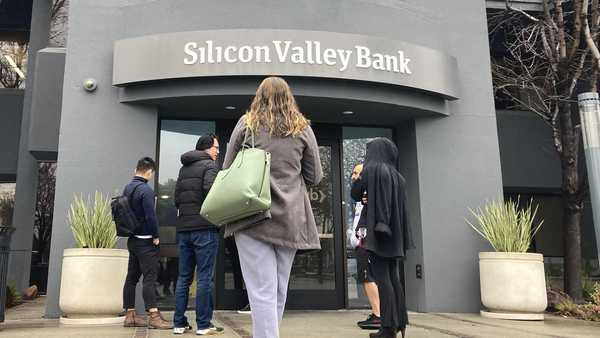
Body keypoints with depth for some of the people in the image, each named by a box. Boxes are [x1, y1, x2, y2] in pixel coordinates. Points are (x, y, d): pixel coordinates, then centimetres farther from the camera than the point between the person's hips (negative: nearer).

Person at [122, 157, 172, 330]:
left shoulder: (126, 188, 11)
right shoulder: (146, 190, -15)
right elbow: (151, 216, -20)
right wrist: (156, 236, -10)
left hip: (132, 240, 8)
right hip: (146, 241, -8)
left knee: (132, 277, 10)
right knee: (150, 278, -9)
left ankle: (130, 315, 14)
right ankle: (153, 316, -11)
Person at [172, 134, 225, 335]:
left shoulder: (183, 168, 18)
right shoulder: (209, 165, -5)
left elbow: (176, 198, 16)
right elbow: (210, 190, -20)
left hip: (183, 228, 7)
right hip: (204, 228, -7)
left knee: (183, 277, 10)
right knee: (204, 278, -3)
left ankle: (179, 323, 13)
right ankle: (203, 325, 1)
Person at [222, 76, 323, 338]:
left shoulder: (247, 123, 4)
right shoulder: (302, 128, 8)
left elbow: (227, 169, 8)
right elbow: (315, 177, 11)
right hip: (290, 218, 2)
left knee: (263, 292, -5)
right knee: (279, 291, 13)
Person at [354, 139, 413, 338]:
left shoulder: (371, 169, -6)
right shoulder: (397, 175, 15)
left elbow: (356, 194, -5)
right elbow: (400, 205, 16)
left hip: (376, 229, -7)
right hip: (394, 232, 7)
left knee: (382, 277, -6)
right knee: (393, 276, 11)